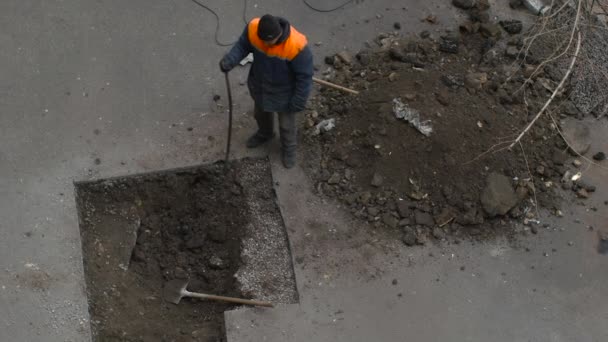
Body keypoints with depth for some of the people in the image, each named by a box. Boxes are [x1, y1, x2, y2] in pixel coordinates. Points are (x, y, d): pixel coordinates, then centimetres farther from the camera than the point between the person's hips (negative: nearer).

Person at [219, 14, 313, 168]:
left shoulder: (296, 46, -39)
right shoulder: (253, 28, -28)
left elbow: (304, 76, -25)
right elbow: (242, 45, -6)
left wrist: (298, 102, -15)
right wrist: (229, 60, -25)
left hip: (284, 92, -4)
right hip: (259, 85, 4)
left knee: (286, 124, 23)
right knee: (261, 113, 33)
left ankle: (288, 148, 54)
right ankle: (265, 134, 66)